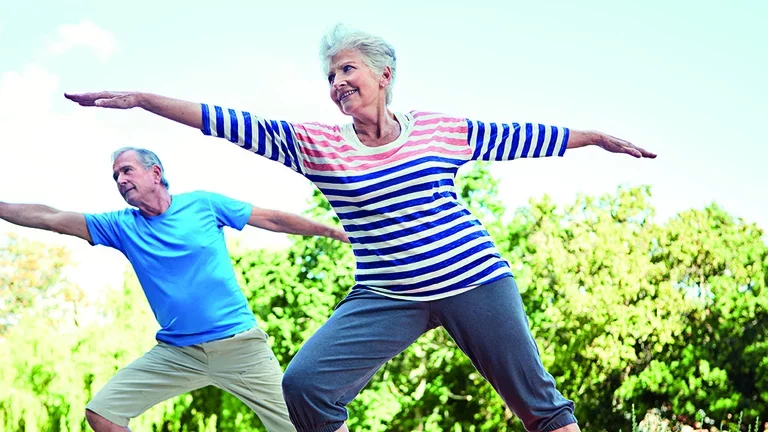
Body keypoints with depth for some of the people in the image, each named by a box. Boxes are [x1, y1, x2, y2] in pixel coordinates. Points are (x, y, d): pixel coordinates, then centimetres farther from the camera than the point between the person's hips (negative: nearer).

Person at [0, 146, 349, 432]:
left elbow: (272, 219, 5)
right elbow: (50, 218, 1)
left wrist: (333, 231, 9)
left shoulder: (202, 204, -1)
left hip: (238, 345, -3)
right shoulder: (122, 226, 4)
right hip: (176, 352, 3)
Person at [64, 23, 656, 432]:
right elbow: (229, 123, -5)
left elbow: (518, 137, 13)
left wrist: (596, 136, 21)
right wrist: (139, 99, -10)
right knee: (305, 383, -15)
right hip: (386, 297, 1)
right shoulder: (317, 144, 1)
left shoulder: (440, 129, 2)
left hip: (474, 281, 0)